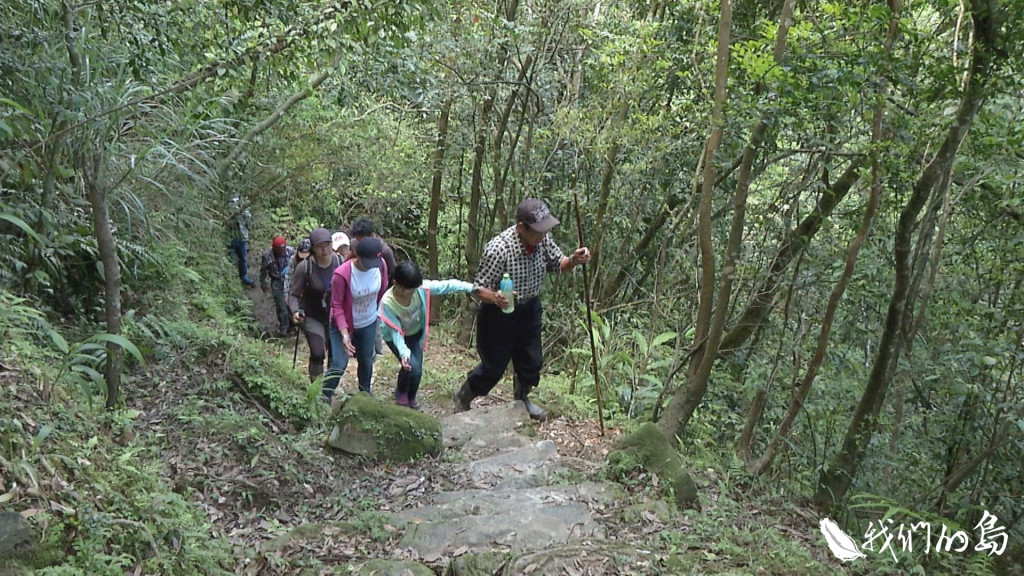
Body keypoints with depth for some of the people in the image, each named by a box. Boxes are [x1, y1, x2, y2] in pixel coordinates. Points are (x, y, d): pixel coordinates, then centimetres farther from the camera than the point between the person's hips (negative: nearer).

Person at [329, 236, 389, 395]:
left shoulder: (381, 265, -18)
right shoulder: (342, 275, -31)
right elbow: (337, 306, -24)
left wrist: (380, 313, 12)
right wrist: (344, 334, -31)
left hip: (369, 323, 5)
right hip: (345, 324, -4)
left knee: (366, 361, 20)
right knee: (339, 364, -8)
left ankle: (365, 394, 43)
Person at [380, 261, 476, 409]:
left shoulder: (422, 288, -29)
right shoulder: (387, 302, -35)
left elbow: (446, 285, -24)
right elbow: (395, 331, -30)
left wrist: (472, 288, -30)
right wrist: (403, 353, -42)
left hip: (415, 334, 3)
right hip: (396, 337, -3)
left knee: (417, 371, -2)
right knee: (411, 367, -18)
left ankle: (411, 397, 31)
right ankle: (401, 392, 15)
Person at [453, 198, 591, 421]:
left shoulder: (542, 239, -14)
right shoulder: (498, 249, -32)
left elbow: (558, 264, 2)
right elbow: (479, 288, -24)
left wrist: (573, 260, -21)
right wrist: (495, 297, -46)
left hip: (529, 309, 6)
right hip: (499, 313, -6)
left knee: (532, 361, 19)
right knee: (494, 366, 7)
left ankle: (521, 398, 48)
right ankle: (463, 397, 36)